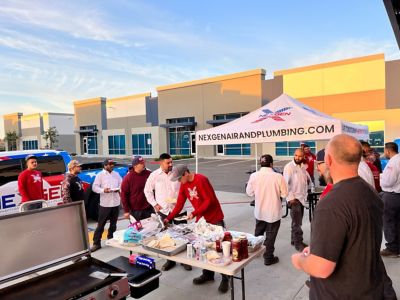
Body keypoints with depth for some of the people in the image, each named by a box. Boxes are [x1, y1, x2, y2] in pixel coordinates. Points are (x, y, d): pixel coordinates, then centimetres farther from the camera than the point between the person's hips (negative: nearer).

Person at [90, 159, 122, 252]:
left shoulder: (116, 174, 11)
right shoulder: (100, 175, -3)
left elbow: (121, 184, 11)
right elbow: (95, 187, -8)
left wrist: (118, 189, -10)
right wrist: (103, 190, -25)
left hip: (116, 203, 5)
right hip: (105, 204, -4)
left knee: (113, 223, 15)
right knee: (101, 224, -1)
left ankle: (111, 239, 31)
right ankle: (96, 243, 6)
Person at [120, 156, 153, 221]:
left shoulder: (149, 174, 0)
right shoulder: (128, 178, -9)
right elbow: (124, 195, -7)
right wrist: (126, 211, -8)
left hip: (149, 209, 3)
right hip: (135, 211, -3)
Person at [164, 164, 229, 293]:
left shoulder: (201, 180, -22)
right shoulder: (184, 185, 2)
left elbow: (209, 201, -24)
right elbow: (179, 204, 5)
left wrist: (194, 213, -24)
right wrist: (168, 218, -2)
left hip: (215, 218, -7)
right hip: (201, 219, 7)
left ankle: (225, 278, 13)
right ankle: (208, 274, 27)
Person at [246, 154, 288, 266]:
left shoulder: (254, 176, -13)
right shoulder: (278, 177, -19)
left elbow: (249, 192, -2)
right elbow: (284, 194, -11)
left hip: (259, 211, 3)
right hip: (273, 212, -3)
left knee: (258, 233, 24)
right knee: (270, 236, 12)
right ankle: (268, 258, 25)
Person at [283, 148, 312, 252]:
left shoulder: (303, 167, 10)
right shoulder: (289, 167, -12)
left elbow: (308, 180, 22)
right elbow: (286, 183, -16)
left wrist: (308, 181, -1)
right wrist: (291, 197, -19)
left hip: (302, 197, 7)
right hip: (294, 198, -7)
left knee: (298, 221, 15)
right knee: (297, 222, -3)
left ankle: (294, 239, 27)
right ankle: (298, 243, 7)